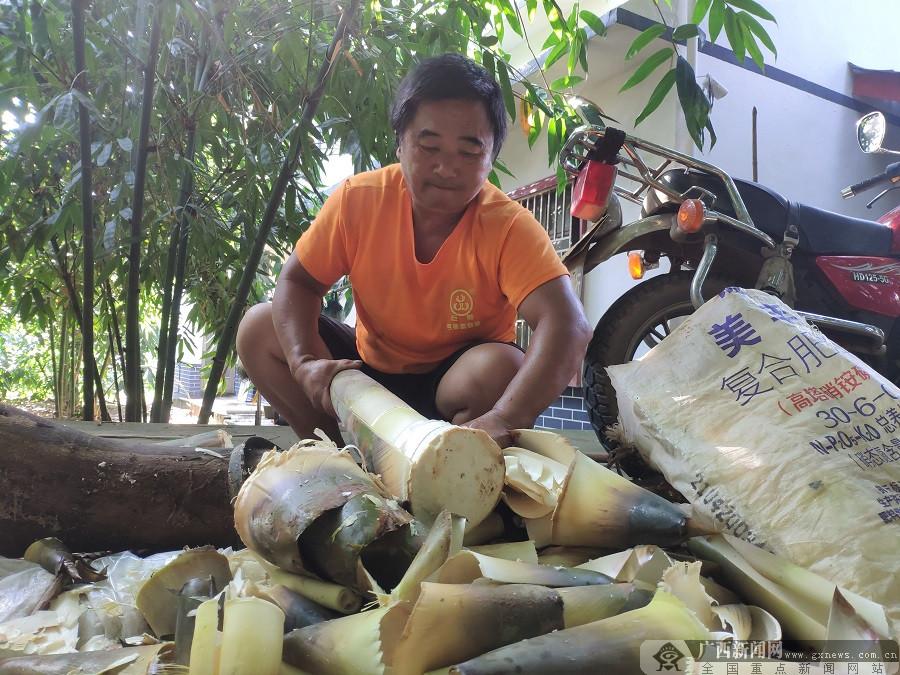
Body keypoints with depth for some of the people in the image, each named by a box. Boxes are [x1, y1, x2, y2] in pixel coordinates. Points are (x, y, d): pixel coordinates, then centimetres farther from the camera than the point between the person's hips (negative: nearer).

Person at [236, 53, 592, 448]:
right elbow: (298, 282, -7)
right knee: (259, 328, -10)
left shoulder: (509, 227, -24)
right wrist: (305, 362, -28)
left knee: (500, 368, -35)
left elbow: (567, 326, -37)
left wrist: (503, 420, -54)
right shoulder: (359, 199, -15)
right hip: (370, 371, 4)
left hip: (456, 383, -3)